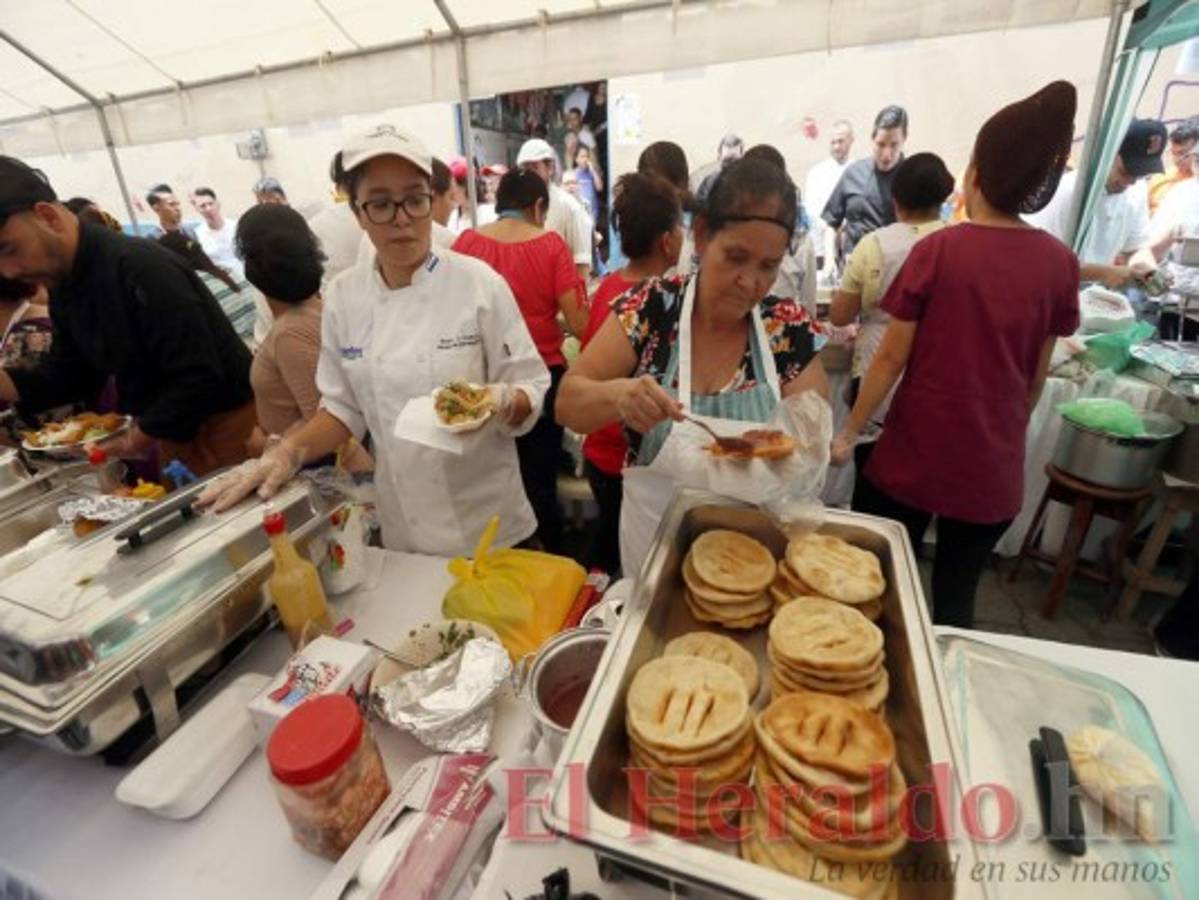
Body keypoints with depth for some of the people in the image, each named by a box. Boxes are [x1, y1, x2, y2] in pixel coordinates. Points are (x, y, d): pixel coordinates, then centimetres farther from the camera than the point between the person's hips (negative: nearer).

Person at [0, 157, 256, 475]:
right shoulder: (63, 287, 6)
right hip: (171, 432, 8)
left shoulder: (144, 270, -23)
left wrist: (139, 439, -15)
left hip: (223, 426, -8)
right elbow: (71, 374, 14)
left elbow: (199, 378, -26)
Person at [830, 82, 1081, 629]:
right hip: (994, 464, 4)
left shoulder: (937, 250, -11)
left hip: (914, 455, -3)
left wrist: (849, 433, 0)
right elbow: (1038, 374, 7)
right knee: (957, 595, 18)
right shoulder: (1061, 264, 0)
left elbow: (892, 358, -10)